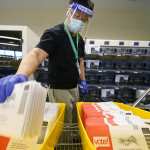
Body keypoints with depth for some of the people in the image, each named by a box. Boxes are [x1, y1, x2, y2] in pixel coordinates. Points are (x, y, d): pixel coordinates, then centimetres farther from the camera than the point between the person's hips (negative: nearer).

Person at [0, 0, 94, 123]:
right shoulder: (54, 33, -18)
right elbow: (37, 54, -35)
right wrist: (21, 75, -54)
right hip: (59, 89, -7)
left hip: (74, 87, 8)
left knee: (73, 121, 23)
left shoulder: (80, 39, 6)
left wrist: (83, 81, 10)